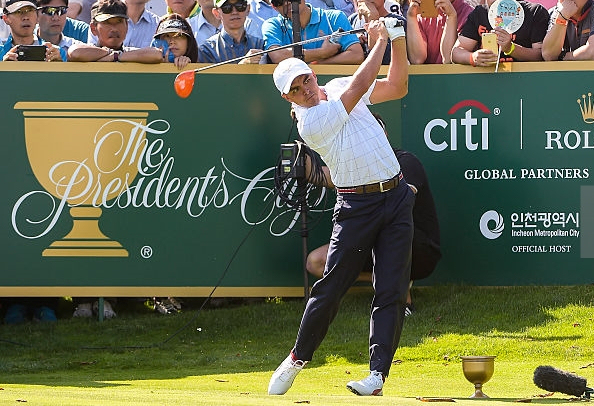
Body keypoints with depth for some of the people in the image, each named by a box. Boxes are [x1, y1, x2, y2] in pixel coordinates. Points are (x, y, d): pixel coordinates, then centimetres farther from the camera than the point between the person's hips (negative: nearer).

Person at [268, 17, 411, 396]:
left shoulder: (338, 88, 8)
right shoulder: (310, 122, -14)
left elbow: (396, 87, 12)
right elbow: (361, 85, -16)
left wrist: (398, 40, 0)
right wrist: (380, 42, -6)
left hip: (396, 197, 5)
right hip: (357, 206, -5)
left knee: (392, 291, -4)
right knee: (331, 286, -3)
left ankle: (378, 373, -5)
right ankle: (298, 358, 16)